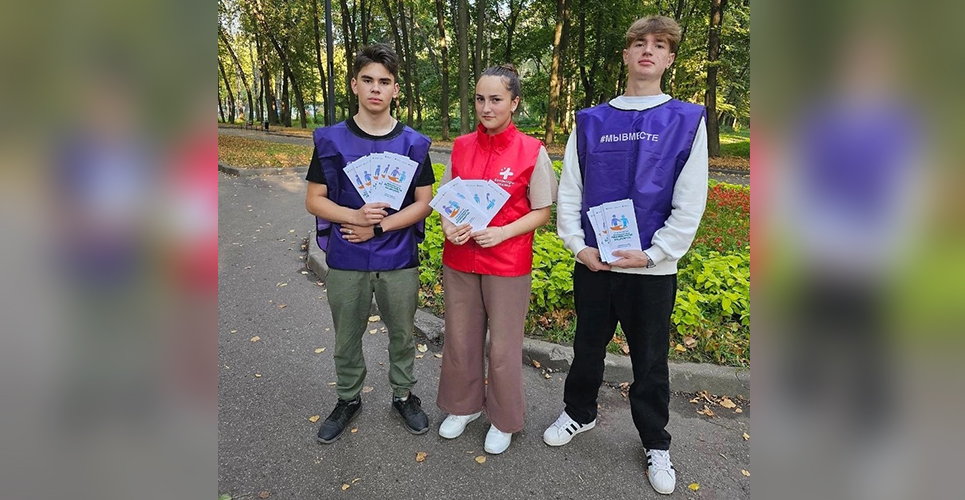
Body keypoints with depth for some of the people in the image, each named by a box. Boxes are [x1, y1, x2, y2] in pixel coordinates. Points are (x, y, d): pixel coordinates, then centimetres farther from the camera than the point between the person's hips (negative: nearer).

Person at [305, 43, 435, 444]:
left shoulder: (413, 144, 0)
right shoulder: (331, 140, -1)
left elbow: (423, 203, -1)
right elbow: (314, 200, -1)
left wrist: (379, 226, -15)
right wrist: (355, 216, -20)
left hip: (399, 260, 0)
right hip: (345, 261, 0)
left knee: (402, 334, 14)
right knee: (347, 338, 15)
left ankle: (404, 395, 36)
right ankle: (349, 399, 37)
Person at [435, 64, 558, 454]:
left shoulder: (532, 152, -8)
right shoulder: (461, 147, 3)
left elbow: (542, 211, -5)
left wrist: (502, 232, -20)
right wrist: (448, 225, -11)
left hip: (507, 264, -4)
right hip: (459, 259, 4)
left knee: (503, 346, 8)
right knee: (460, 339, 15)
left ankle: (504, 420, 31)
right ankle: (463, 406, 40)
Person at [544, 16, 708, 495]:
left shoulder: (687, 121, -1)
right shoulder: (590, 121, 5)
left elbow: (690, 204, -5)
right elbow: (568, 190, 5)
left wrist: (651, 255, -12)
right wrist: (578, 245, -6)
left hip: (653, 269, -1)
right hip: (592, 263, 2)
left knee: (650, 362, 12)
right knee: (588, 347, 18)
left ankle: (656, 443, 35)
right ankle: (579, 413, 43)